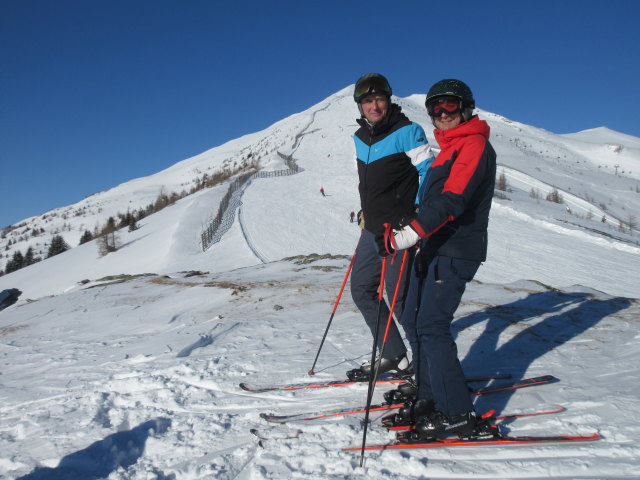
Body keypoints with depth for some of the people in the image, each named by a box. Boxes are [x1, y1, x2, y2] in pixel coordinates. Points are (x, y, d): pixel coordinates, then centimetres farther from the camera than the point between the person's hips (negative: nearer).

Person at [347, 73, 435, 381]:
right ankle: (393, 356, 23)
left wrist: (417, 215, -16)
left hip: (399, 229, -8)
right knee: (361, 289, 11)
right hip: (372, 229, 9)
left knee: (399, 297, -6)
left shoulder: (407, 132, -9)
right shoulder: (360, 138, 13)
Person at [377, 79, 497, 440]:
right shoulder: (450, 147, 20)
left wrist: (407, 235, -32)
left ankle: (458, 414, -2)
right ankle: (431, 399, 20)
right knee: (414, 321, 9)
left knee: (432, 327, -12)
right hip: (434, 248, 10)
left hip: (456, 252, -10)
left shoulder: (474, 145, -11)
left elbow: (451, 201, -24)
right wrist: (412, 235, 23)